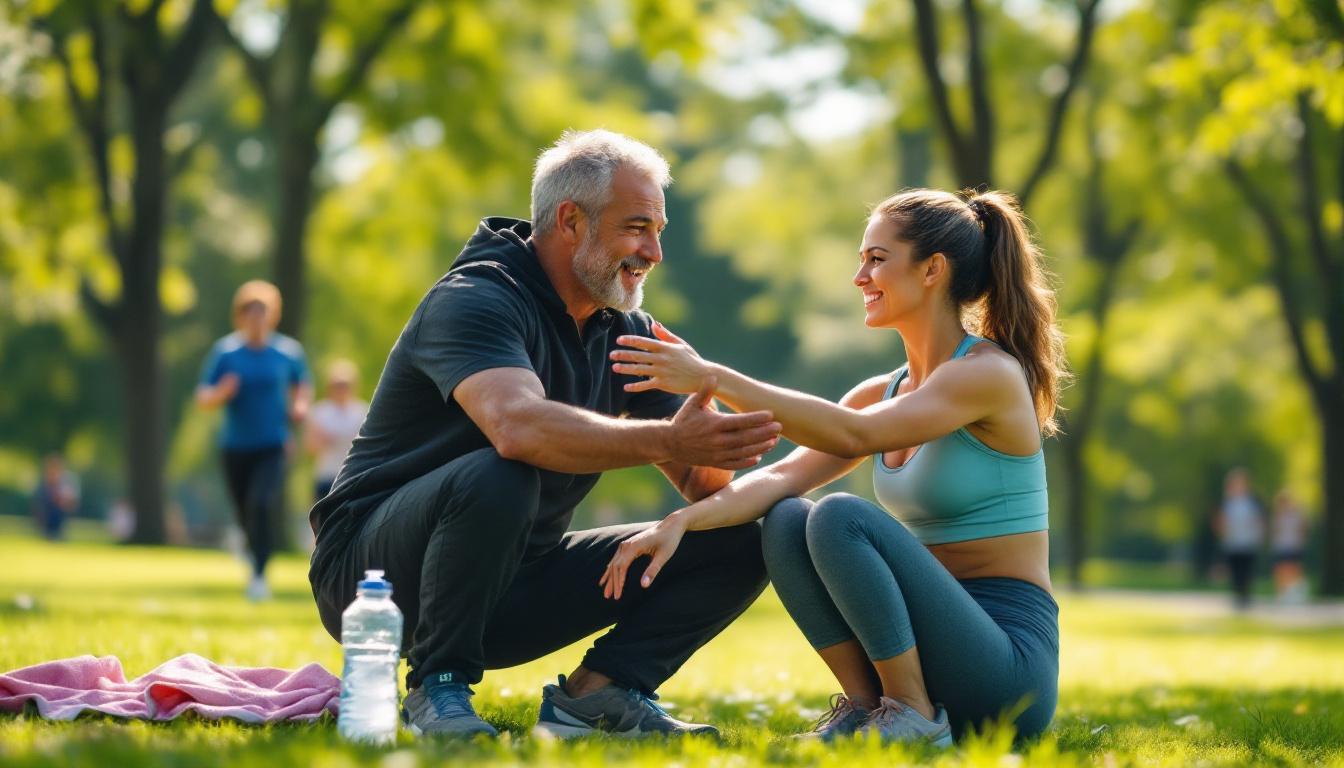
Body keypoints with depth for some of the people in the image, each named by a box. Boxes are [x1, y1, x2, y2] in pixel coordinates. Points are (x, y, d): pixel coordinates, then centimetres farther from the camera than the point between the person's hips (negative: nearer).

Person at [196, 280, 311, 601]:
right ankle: (253, 547, 45)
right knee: (246, 513, 9)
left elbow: (303, 385, 17)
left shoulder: (288, 352, -1)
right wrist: (221, 393, -23)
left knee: (262, 504, -23)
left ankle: (259, 576, -20)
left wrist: (301, 404, -4)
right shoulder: (225, 351, -2)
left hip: (273, 446, -1)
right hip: (235, 448, 1)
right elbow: (203, 399, -1)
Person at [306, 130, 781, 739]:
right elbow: (518, 426, -41)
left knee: (739, 540, -3)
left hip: (512, 585, 7)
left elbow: (703, 478, -1)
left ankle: (598, 692, -9)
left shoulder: (625, 331, 6)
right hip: (374, 569, -7)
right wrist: (666, 441, -48)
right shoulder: (473, 300, -19)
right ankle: (437, 690, -21)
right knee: (497, 477, -40)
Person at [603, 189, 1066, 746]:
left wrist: (713, 378, -28)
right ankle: (864, 705, -6)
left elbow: (851, 435, -25)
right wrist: (682, 521, -18)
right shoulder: (885, 391, 12)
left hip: (1007, 667, -7)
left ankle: (915, 718, -15)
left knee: (841, 517, -25)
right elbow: (785, 475, -1)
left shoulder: (991, 373, -12)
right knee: (784, 520, -7)